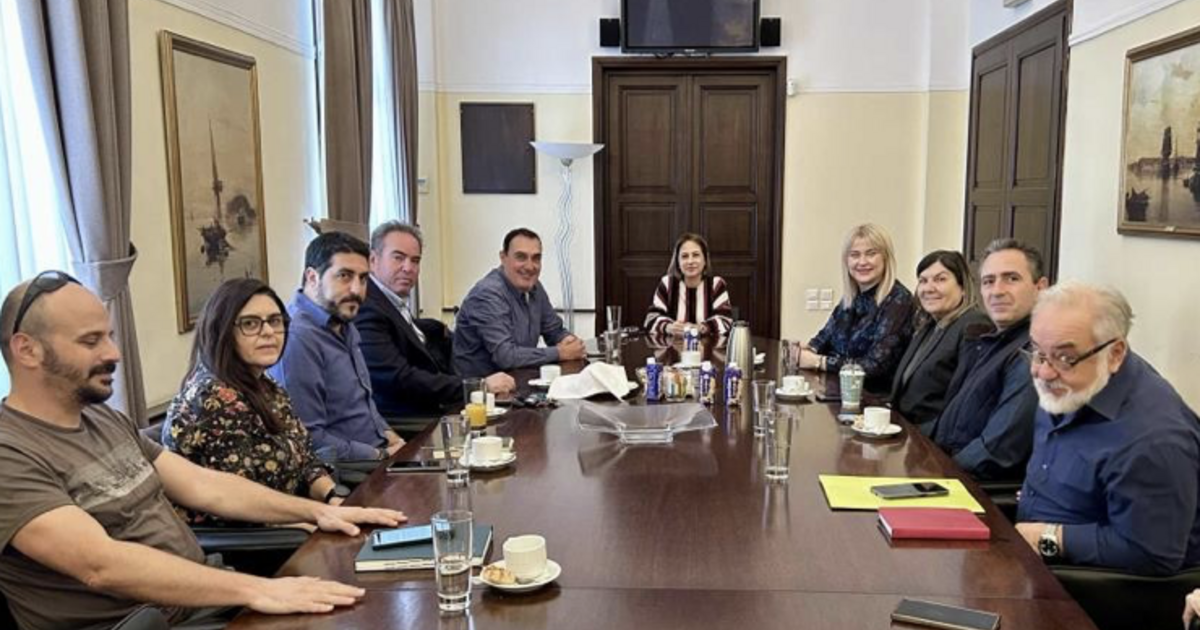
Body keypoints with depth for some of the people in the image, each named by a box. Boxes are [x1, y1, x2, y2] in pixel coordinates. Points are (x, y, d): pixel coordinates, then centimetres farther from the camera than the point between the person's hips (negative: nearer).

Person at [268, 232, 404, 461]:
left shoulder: (344, 326, 12)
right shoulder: (295, 338, -18)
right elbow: (307, 439, -21)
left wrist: (390, 437, 6)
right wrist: (382, 456, -14)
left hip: (379, 452, 9)